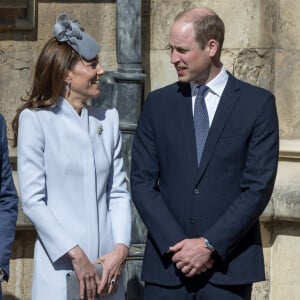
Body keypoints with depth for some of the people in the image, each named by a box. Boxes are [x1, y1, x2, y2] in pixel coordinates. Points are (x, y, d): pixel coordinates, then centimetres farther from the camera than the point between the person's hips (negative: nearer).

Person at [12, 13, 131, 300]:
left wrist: (121, 248, -6)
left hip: (107, 265, 4)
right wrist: (76, 255, -13)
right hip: (60, 267, -4)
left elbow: (119, 191, 8)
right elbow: (32, 200, -9)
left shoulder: (108, 119, 9)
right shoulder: (35, 120, -4)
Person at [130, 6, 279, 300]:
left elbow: (259, 186, -5)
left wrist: (211, 244, -11)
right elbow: (142, 182, 4)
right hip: (167, 264, 2)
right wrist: (175, 244, -8)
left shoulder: (257, 103, 1)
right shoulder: (158, 103, 8)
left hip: (228, 265, -2)